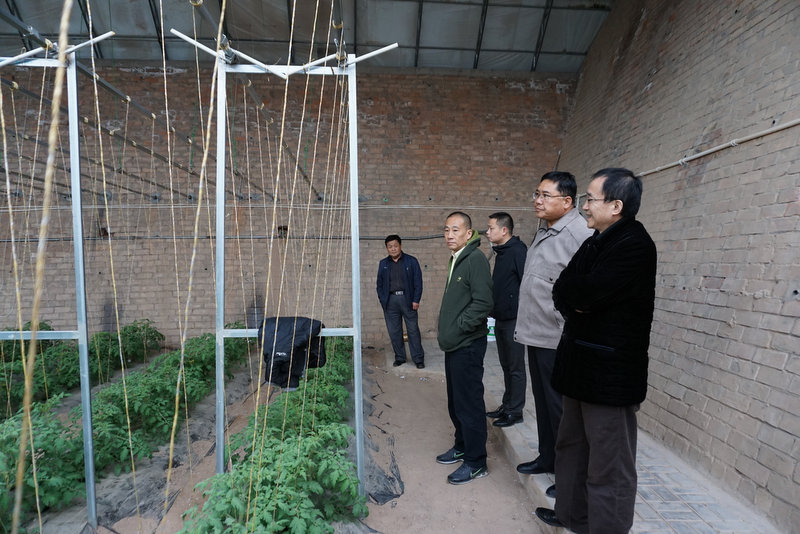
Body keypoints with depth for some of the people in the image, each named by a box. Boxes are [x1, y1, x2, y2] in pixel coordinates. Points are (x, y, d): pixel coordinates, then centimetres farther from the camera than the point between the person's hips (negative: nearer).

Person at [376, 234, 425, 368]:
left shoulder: (411, 261, 4)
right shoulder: (383, 264, 12)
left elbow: (418, 281, 1)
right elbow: (379, 283, 14)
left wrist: (416, 300, -7)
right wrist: (382, 300, 2)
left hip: (407, 299, -2)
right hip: (390, 301, 3)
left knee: (413, 330, 1)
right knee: (394, 331, 5)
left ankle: (418, 359, 9)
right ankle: (399, 357, 18)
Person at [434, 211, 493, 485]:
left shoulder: (475, 259, -15)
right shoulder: (456, 260, 14)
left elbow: (482, 303, -23)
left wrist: (457, 329, -17)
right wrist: (447, 333, 13)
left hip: (468, 346, -9)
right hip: (455, 345, 9)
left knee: (469, 403, 1)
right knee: (456, 401, 20)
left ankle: (475, 462, 16)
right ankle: (462, 446, 37)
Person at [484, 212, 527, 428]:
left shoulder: (518, 251, -15)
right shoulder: (501, 252, 14)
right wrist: (494, 311, 16)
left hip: (514, 319, -9)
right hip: (501, 319, 9)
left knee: (515, 367, 3)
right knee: (506, 366, 18)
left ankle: (515, 411, 15)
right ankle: (507, 406, 30)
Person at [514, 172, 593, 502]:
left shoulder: (579, 234, -18)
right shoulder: (543, 232, 13)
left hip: (559, 340, -9)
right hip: (537, 336, 9)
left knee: (561, 409, 5)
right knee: (543, 402, 21)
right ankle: (547, 459, 39)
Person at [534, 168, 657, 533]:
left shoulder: (635, 244, -16)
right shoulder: (597, 242, 12)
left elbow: (587, 292, -26)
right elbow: (562, 293, 7)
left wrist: (570, 287, -6)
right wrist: (573, 304, -13)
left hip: (610, 372, -10)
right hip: (582, 364, 10)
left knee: (608, 467, 4)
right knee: (572, 447, 23)